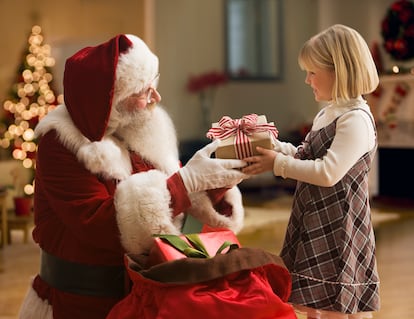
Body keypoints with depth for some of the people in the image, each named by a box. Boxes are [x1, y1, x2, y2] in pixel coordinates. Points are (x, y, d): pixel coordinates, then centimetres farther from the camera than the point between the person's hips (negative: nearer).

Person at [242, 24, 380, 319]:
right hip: (314, 225, 10)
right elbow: (306, 157, 18)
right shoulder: (327, 114, 11)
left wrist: (278, 165, -17)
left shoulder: (356, 119, -18)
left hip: (337, 229, -9)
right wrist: (276, 147, 3)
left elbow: (328, 172, -25)